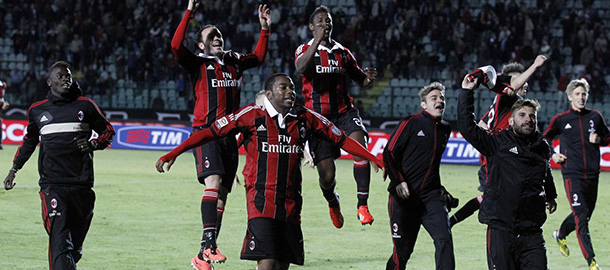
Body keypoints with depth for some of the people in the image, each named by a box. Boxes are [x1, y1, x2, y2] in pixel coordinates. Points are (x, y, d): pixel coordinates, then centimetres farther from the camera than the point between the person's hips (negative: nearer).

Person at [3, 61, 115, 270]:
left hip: (82, 184, 1)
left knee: (75, 246, 6)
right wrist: (14, 169, 26)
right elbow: (29, 141, 27)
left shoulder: (85, 106, 8)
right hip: (52, 184, -1)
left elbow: (108, 131, 17)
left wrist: (93, 144, -3)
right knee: (60, 242, -18)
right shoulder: (37, 110, 12)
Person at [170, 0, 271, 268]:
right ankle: (208, 243, -32)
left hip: (229, 133, 6)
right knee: (213, 182, -24)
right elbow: (176, 46, -16)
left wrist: (265, 29, 25)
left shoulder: (234, 62, 17)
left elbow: (258, 57, 34)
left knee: (222, 193, 5)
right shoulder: (198, 64, 1)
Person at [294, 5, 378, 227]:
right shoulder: (306, 50, 1)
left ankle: (362, 205, -26)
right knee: (327, 174, -4)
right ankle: (333, 202, 32)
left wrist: (368, 78, -4)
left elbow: (360, 80, 21)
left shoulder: (343, 52, 14)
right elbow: (301, 68, -23)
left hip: (344, 111, 2)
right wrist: (318, 41, -31)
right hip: (318, 115, -2)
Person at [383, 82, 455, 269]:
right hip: (404, 197, -4)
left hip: (430, 197, 4)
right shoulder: (411, 124, -4)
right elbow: (389, 153, -4)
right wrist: (398, 182, -16)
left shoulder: (445, 129, 13)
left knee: (444, 239, -16)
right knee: (403, 249, 1)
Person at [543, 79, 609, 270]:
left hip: (592, 174, 4)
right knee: (581, 216, -14)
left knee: (584, 215, 15)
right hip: (572, 174, -4)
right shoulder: (561, 119, 1)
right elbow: (546, 138, 15)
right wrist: (552, 154, 0)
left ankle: (561, 235, 45)